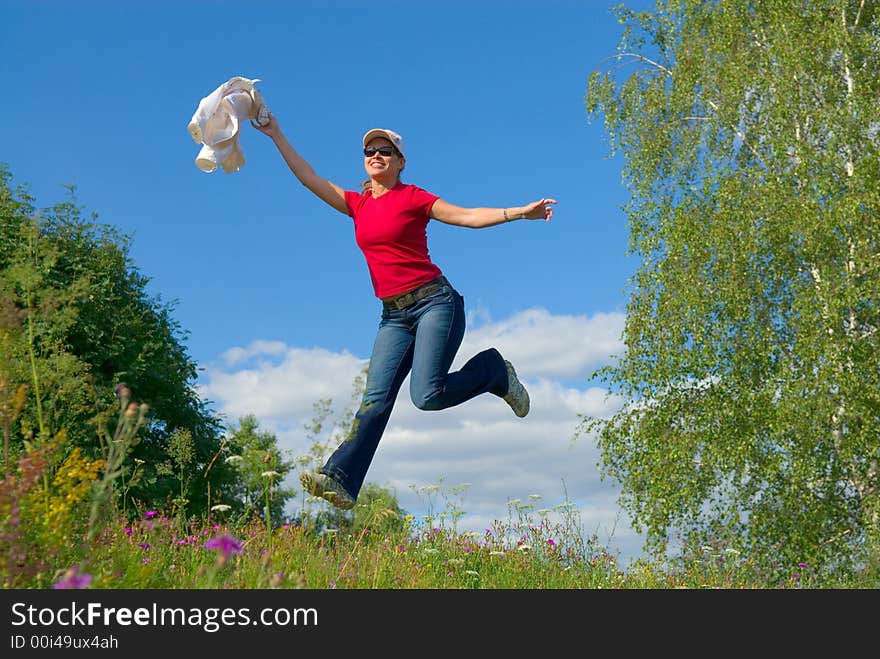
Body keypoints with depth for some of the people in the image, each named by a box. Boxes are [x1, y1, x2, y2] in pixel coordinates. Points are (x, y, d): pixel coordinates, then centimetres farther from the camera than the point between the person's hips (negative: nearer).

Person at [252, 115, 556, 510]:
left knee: (427, 396, -18)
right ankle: (340, 479, -19)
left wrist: (520, 212, -14)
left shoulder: (412, 197, 1)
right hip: (394, 315, 5)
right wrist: (276, 135, 14)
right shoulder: (357, 204, 15)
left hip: (434, 301, -5)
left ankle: (495, 371, 9)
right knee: (376, 398, -10)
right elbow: (308, 178, 15)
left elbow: (469, 216, -4)